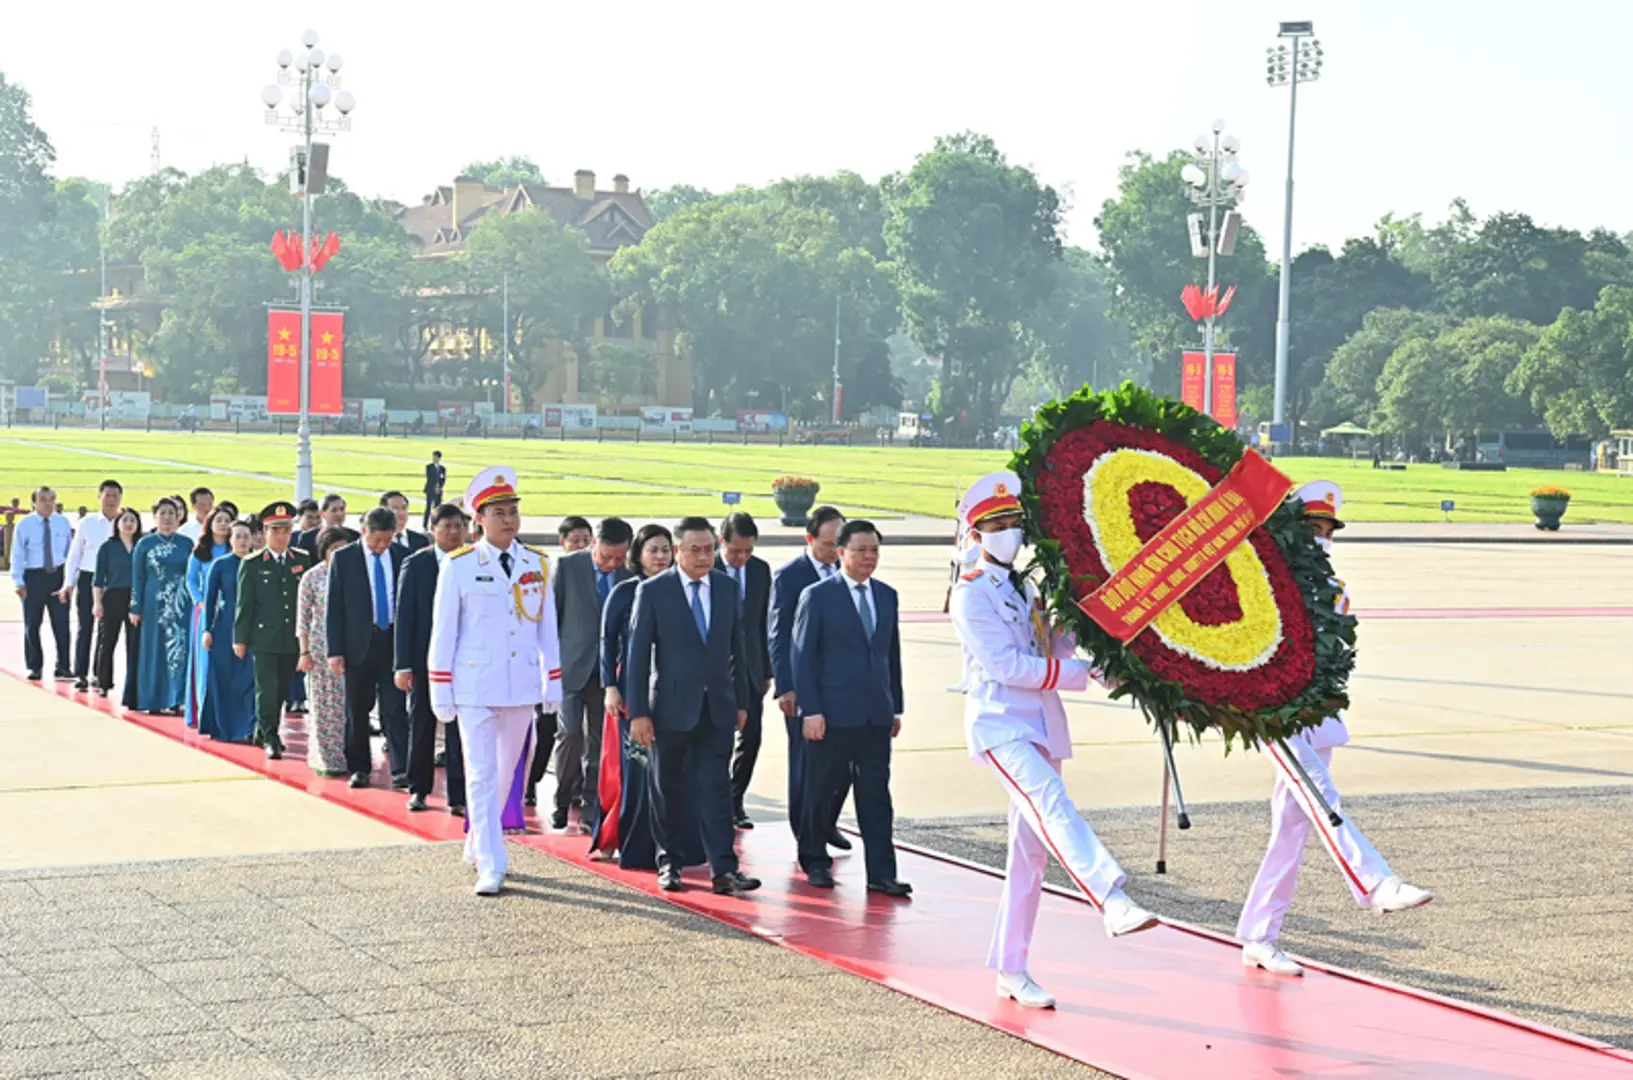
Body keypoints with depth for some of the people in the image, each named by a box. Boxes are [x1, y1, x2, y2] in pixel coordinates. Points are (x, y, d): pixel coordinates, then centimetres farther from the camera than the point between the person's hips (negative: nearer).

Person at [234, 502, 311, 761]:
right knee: (267, 690, -5)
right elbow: (244, 603, 0)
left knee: (282, 691, 10)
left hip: (293, 639, 3)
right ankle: (270, 739, -2)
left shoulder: (304, 561, 7)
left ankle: (263, 733, 25)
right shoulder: (252, 564, 0)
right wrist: (240, 638, -3)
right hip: (264, 638, -3)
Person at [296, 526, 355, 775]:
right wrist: (304, 653, -5)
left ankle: (347, 756, 10)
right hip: (321, 647, -2)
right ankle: (325, 760, 8)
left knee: (349, 703, 1)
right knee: (325, 704, 1)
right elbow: (302, 618, 0)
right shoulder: (312, 577, -1)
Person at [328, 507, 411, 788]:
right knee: (357, 710, 8)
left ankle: (400, 770, -7)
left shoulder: (402, 555, 2)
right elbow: (334, 606, -2)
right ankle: (359, 768, 18)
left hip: (394, 640, 0)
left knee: (395, 707, -4)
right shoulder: (344, 558, -2)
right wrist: (334, 650, -7)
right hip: (359, 642, 0)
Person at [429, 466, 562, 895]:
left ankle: (477, 844, 32)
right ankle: (490, 866, -5)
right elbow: (443, 631, -2)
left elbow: (548, 628, 10)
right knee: (481, 774, -5)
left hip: (523, 686, 4)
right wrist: (441, 692, -4)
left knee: (506, 771, 14)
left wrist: (554, 682, 7)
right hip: (475, 687, -4)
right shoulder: (458, 566, -4)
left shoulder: (539, 565, 5)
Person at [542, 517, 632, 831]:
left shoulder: (629, 575, 2)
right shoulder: (566, 566, -4)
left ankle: (591, 811, 14)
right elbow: (550, 616, -1)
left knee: (600, 743, 5)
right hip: (571, 667, -2)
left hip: (608, 672, 2)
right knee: (570, 735, -9)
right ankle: (562, 802, 11)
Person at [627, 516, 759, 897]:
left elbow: (737, 647, 11)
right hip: (671, 707, -2)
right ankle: (669, 863, 21)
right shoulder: (653, 591, -6)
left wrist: (741, 701, 10)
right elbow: (638, 654, -7)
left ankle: (724, 869, -3)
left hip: (717, 708, 2)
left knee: (716, 788, -1)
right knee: (668, 790, 9)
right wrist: (638, 712, -10)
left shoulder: (726, 588, 5)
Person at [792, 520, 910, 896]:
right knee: (824, 790, 7)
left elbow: (892, 654, 15)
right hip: (833, 713, -4)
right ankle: (814, 860, 23)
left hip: (876, 715, 4)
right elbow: (803, 657, -6)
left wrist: (896, 707, 12)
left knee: (876, 794, 2)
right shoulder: (818, 596, -4)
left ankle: (881, 874, 2)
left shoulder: (887, 596, 11)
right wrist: (811, 711, -12)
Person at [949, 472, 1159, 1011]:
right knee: (1051, 803, -31)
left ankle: (1011, 968, 12)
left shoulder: (1027, 587, 19)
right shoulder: (971, 594, -5)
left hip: (1041, 724, 8)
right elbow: (1006, 664, -15)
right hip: (999, 723, -8)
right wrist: (1084, 674, -15)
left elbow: (1057, 647, 16)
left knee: (1030, 852, 6)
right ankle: (1112, 901, -51)